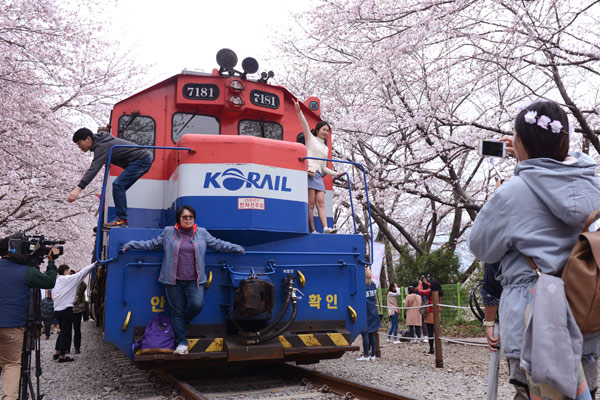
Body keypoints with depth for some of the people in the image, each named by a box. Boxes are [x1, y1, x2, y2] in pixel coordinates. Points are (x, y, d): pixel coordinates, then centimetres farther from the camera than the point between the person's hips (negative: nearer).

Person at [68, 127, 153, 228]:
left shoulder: (102, 146, -20)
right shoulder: (100, 141, 12)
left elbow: (94, 169, -32)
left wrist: (78, 188, -39)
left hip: (141, 160, -11)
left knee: (118, 185, -18)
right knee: (120, 187, 11)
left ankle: (121, 219, -16)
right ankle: (121, 220, 12)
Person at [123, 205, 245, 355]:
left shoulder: (202, 233, 11)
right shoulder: (168, 232, 8)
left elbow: (218, 244, 18)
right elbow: (152, 244, 16)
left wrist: (238, 248, 18)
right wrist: (131, 245, 13)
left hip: (194, 280, 1)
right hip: (173, 280, 0)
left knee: (197, 304, -18)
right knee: (177, 311, 1)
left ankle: (179, 324, 11)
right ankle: (182, 343, 10)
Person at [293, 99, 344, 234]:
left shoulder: (325, 148, 27)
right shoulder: (310, 138, 12)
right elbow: (304, 124, -4)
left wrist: (336, 174, 16)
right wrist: (299, 111, -19)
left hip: (318, 175, 6)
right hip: (309, 173, -6)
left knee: (320, 202, -7)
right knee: (310, 203, -10)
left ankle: (325, 227, -18)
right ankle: (313, 230, -13)